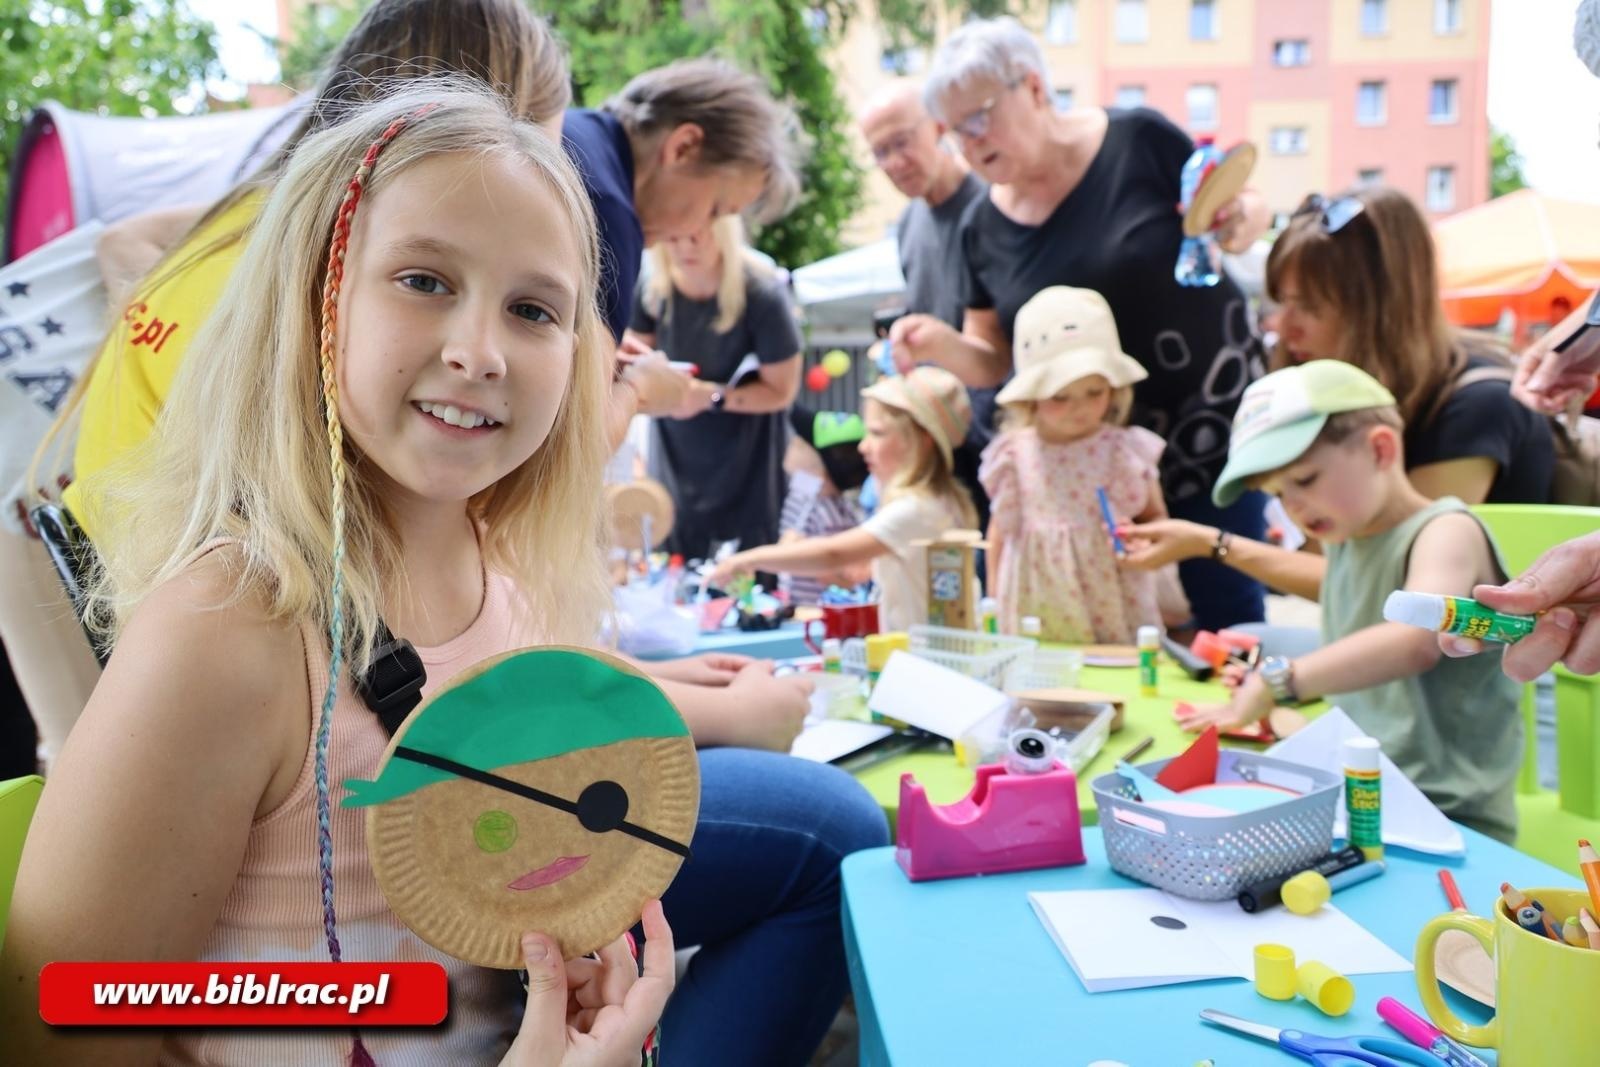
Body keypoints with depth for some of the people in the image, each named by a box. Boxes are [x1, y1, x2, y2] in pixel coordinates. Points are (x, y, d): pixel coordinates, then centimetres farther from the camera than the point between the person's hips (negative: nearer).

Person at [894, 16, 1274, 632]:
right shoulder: (984, 229, 0)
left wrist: (1237, 223, -21)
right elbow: (993, 360, 5)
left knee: (1224, 608, 1)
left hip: (1211, 416, -3)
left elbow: (1246, 209, 2)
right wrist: (940, 342, -15)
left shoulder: (1139, 140, -10)